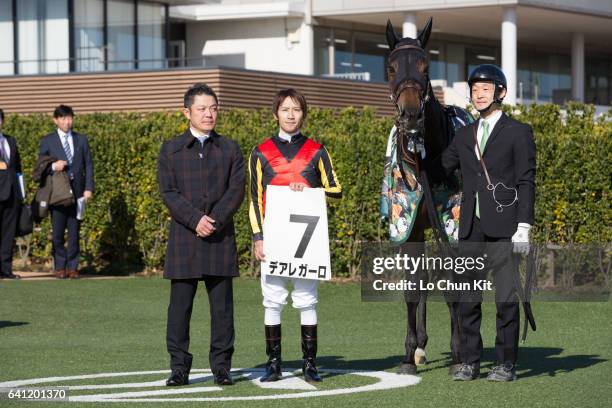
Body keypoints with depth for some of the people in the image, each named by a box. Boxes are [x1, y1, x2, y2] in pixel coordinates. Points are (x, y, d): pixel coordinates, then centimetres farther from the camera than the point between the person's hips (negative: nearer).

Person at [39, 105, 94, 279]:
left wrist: (89, 188, -1)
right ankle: (60, 267, 7)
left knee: (74, 231, 2)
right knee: (58, 232, -1)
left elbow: (88, 165, 9)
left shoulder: (81, 140, 12)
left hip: (77, 191, 1)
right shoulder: (48, 141, 6)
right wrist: (53, 166, -15)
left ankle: (72, 267, 7)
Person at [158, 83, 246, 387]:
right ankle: (179, 368, 5)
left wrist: (215, 220, -14)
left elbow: (237, 190, 0)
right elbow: (168, 192, -2)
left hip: (221, 238, 1)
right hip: (184, 238, -1)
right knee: (180, 306, 0)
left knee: (222, 305, 2)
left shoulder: (229, 150, 10)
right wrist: (195, 220, -15)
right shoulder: (171, 150, 7)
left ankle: (221, 367, 8)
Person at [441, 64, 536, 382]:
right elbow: (440, 169, 20)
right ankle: (469, 362, 11)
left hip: (503, 227, -5)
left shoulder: (518, 133, 2)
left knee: (506, 296, -2)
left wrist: (523, 227, -10)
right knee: (468, 298, 5)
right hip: (471, 227, 5)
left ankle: (506, 364, 3)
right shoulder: (464, 136, 16)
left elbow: (526, 182, -3)